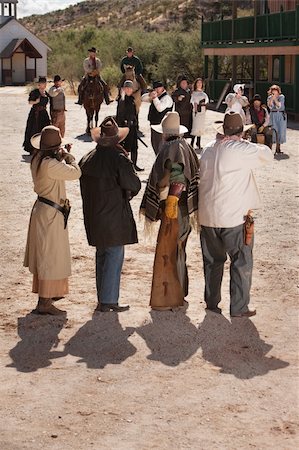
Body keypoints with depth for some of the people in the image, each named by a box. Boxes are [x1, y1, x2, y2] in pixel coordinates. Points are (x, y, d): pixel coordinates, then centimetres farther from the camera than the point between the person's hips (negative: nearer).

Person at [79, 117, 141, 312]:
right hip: (115, 217, -7)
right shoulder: (119, 159, -17)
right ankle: (108, 300, 1)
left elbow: (86, 186, 11)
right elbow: (134, 185, -15)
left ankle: (103, 298, 23)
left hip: (93, 217, 7)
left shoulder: (87, 160, 3)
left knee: (102, 256, 16)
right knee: (114, 257, 0)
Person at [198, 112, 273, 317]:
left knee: (213, 261, 18)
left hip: (207, 216, 6)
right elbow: (267, 155, -2)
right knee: (242, 262, 6)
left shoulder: (208, 149, 4)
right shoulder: (243, 150, -15)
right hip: (235, 217, -6)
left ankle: (211, 302, 26)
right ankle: (239, 307, 9)